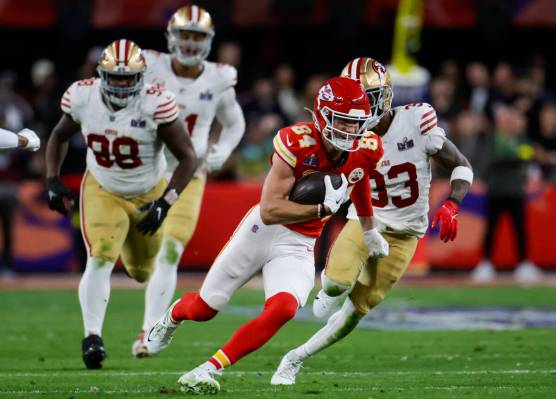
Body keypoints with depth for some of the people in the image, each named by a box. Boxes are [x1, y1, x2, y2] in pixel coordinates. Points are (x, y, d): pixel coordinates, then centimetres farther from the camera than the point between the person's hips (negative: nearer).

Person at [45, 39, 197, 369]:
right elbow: (59, 136, 4)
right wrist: (53, 181, -6)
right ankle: (93, 336, -20)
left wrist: (164, 203, -28)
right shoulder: (82, 98, -18)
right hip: (103, 192, 1)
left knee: (144, 272, 15)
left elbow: (188, 157, -21)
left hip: (148, 195, -1)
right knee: (100, 260, -22)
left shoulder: (155, 105, -28)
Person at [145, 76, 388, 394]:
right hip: (263, 229, -3)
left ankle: (211, 369, -17)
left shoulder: (366, 150, -10)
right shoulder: (297, 144, -25)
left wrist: (370, 231, 30)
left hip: (299, 245, 3)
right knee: (204, 308, 9)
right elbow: (270, 211, -28)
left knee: (283, 309, -26)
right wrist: (324, 207, -32)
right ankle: (174, 315, 48)